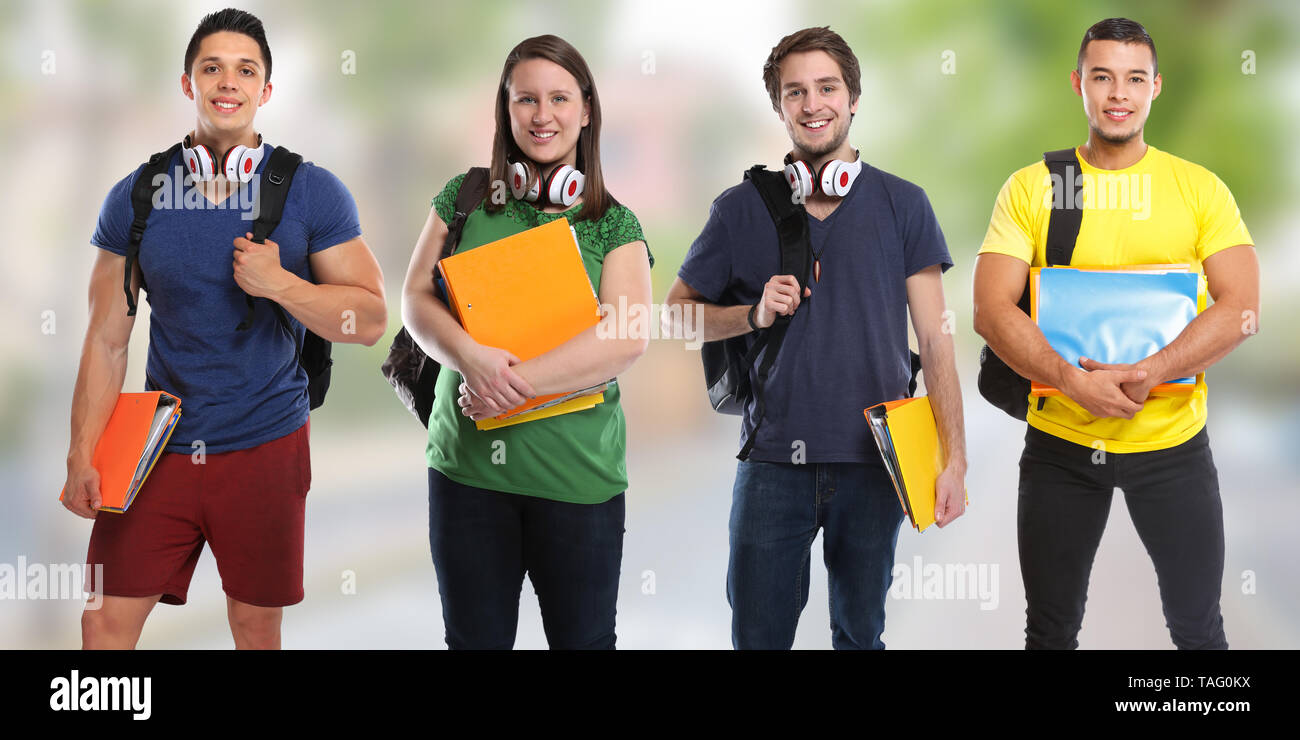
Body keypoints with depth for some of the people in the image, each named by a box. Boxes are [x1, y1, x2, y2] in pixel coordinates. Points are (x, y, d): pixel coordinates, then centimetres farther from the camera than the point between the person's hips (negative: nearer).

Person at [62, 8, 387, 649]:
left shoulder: (312, 193, -3)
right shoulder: (133, 199, 1)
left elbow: (371, 319, -4)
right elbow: (107, 340, 4)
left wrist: (280, 285, -19)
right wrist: (82, 456, -4)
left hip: (266, 445, -1)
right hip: (160, 444, 1)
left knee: (256, 627, 9)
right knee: (103, 626, -2)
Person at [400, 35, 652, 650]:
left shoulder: (614, 225, 2)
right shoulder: (465, 198, 7)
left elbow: (627, 339, -11)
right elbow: (416, 298, 2)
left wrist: (516, 384, -20)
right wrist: (471, 358, -19)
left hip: (576, 473, -1)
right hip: (467, 461, 1)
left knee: (583, 638, 6)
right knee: (474, 638, 10)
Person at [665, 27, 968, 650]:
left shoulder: (901, 205, 4)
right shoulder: (741, 209, 5)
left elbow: (935, 338, 3)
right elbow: (677, 311, 11)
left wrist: (954, 459, -4)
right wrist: (754, 314, -8)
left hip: (874, 463, 0)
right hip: (773, 462, 0)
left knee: (860, 632, 11)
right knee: (758, 633, 4)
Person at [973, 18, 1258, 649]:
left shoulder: (1201, 189, 0)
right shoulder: (1030, 188, 0)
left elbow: (1241, 310, -9)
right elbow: (990, 311, -8)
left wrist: (1145, 375, -22)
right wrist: (1074, 381, -23)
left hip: (1172, 442, 0)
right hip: (1059, 441, 0)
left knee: (1197, 627, 10)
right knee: (1051, 630, 13)